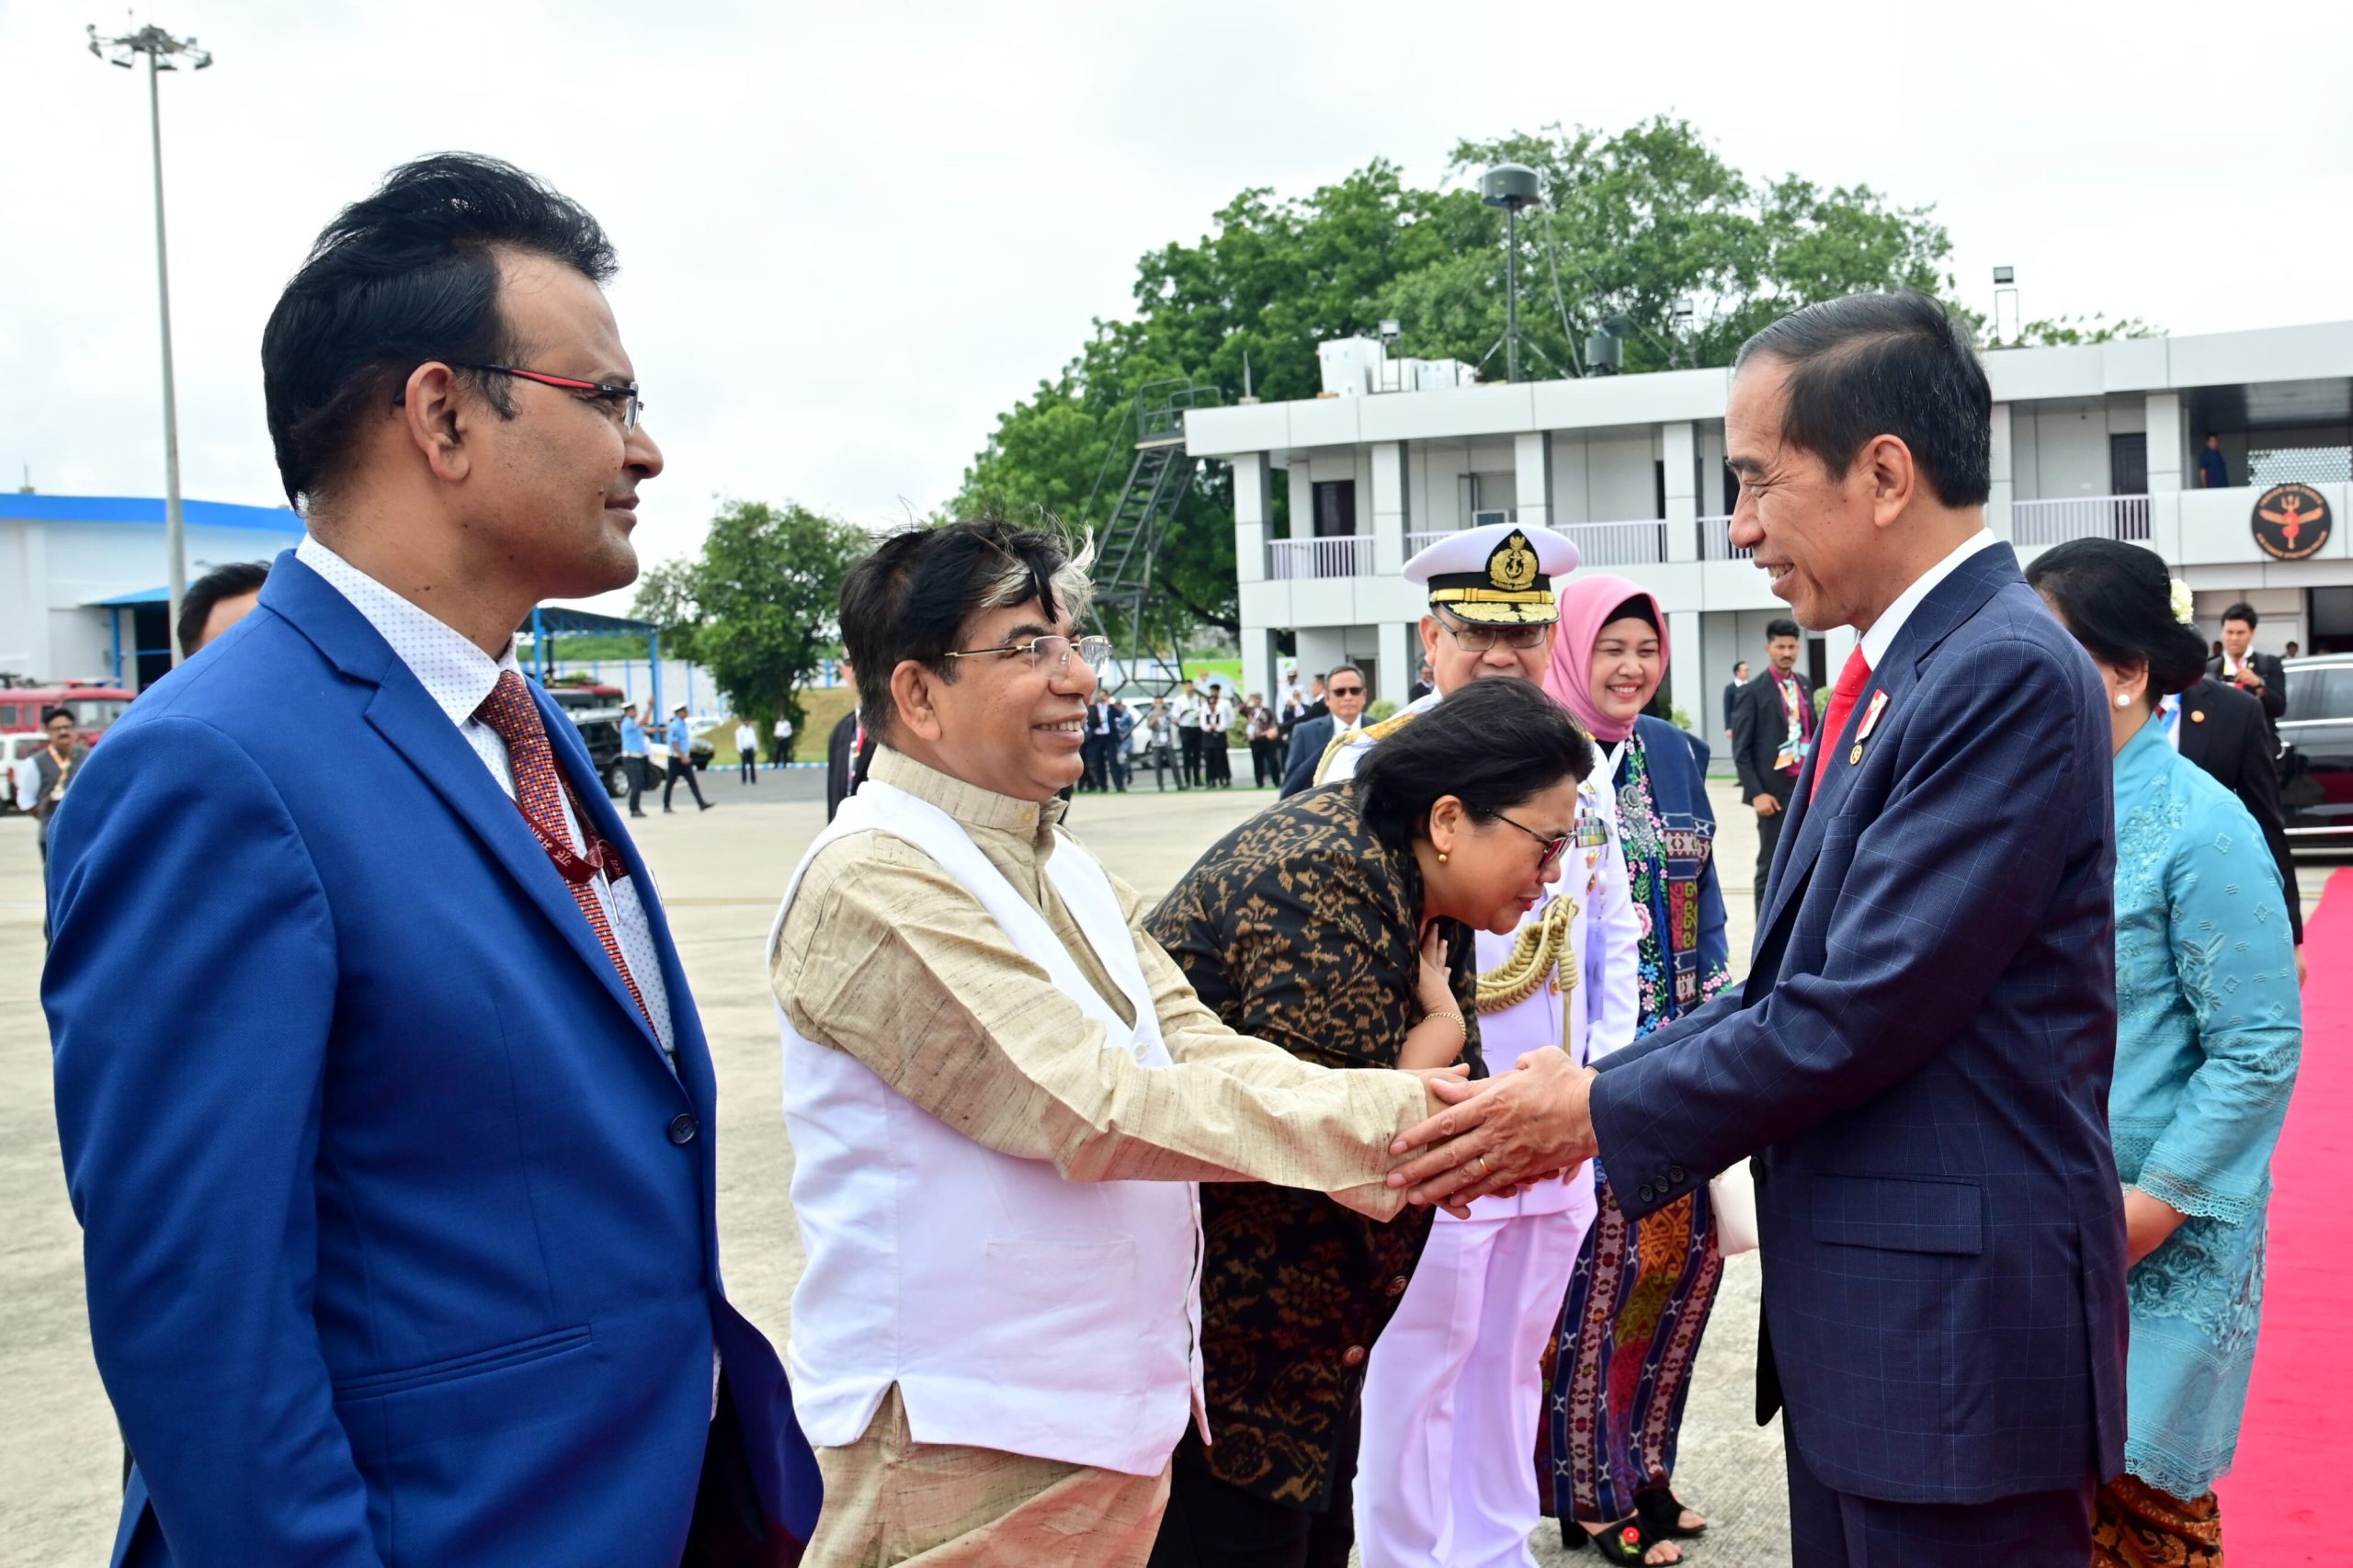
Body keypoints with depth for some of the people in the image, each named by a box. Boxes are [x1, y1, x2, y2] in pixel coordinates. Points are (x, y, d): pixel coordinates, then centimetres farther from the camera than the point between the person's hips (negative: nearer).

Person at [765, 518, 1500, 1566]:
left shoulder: (1058, 864, 11)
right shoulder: (873, 882, -19)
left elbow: (1199, 1048, 1)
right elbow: (1092, 1110, -24)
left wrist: (1408, 1129, -15)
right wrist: (1383, 1118, -23)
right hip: (964, 1442, -8)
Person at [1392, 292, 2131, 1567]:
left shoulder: (2008, 673, -18)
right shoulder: (1892, 678, 12)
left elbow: (1865, 1010, -22)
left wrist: (1598, 1112, -12)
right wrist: (1587, 1093, 4)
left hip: (1958, 1320, -9)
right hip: (1852, 1317, 9)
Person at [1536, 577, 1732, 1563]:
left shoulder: (1675, 754, 11)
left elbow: (1703, 892, 16)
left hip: (1679, 1048, 6)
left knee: (1690, 1253, 8)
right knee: (1601, 1264, -1)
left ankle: (1638, 1460, 27)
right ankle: (1592, 1488, 16)